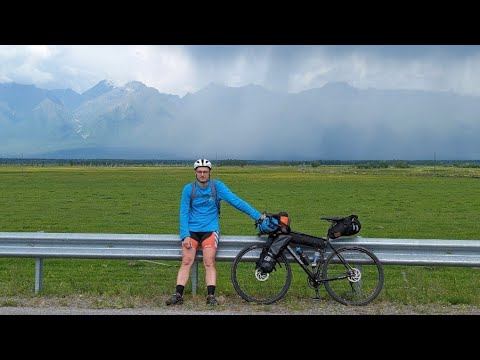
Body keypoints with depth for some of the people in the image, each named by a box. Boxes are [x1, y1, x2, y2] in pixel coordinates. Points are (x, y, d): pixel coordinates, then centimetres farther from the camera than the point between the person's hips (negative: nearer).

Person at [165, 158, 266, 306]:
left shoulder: (217, 186, 0)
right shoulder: (188, 189, 2)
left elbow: (236, 201, -5)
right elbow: (183, 214, 1)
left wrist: (258, 216, -10)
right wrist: (185, 236, -11)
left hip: (210, 230, -1)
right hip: (191, 230, 1)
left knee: (209, 262, -17)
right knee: (186, 261, -13)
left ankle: (211, 296, -17)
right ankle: (178, 295, -13)